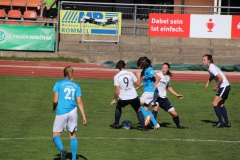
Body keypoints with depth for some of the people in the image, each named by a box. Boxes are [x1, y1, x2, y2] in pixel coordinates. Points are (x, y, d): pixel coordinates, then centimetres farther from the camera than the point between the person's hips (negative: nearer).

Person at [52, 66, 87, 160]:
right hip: (73, 111, 3)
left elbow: (55, 100, -4)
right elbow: (79, 102, 4)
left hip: (61, 112, -3)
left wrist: (53, 107, 18)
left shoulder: (59, 84, 1)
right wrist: (84, 116, 4)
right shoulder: (76, 85, 9)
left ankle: (62, 150, -26)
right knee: (72, 135, 15)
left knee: (56, 135, 3)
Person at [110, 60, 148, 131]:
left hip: (123, 99, 0)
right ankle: (143, 127, 7)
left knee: (118, 107, 31)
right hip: (134, 97, 0)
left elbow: (117, 91, -9)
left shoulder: (116, 76, -6)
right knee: (138, 110, 18)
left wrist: (115, 99, 6)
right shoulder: (130, 73, -3)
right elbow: (138, 83, 3)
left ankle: (116, 124, 36)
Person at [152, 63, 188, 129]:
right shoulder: (157, 75, -7)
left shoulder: (168, 78, 10)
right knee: (156, 107, -36)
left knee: (174, 114, 5)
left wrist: (177, 95, 30)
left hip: (163, 98, 5)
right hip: (155, 96, -5)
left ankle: (178, 126, 31)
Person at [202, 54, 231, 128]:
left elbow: (220, 78, -26)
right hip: (226, 86, 10)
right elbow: (212, 76, 31)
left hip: (224, 86, -10)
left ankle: (220, 122, -9)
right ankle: (227, 123, 16)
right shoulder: (210, 67, 11)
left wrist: (216, 87, -13)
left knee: (214, 103, -12)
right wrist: (207, 83, 15)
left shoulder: (212, 68, -20)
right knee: (221, 105, 15)